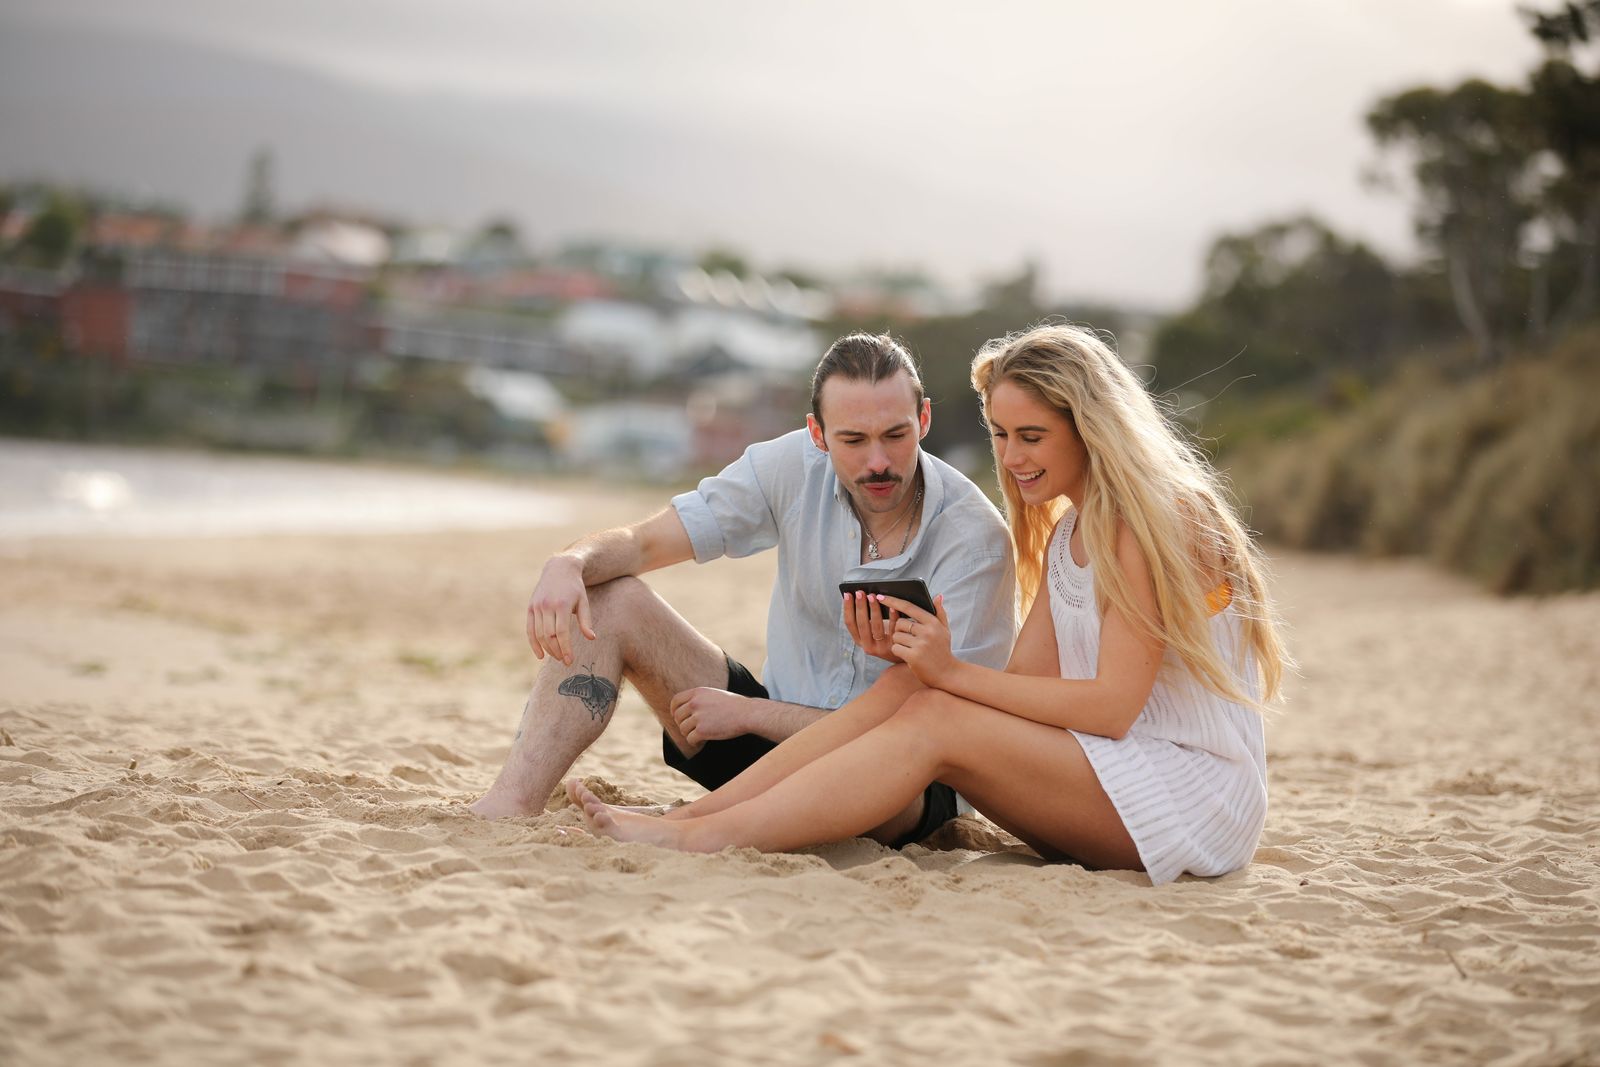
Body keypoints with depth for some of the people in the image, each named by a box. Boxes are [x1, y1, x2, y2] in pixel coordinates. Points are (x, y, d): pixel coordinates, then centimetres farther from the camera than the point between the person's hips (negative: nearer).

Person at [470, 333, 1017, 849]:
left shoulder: (974, 537, -20)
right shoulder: (796, 466, -7)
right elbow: (642, 542, -5)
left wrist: (749, 713, -19)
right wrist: (570, 563, -30)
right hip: (779, 728, 5)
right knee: (606, 599, -10)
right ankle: (508, 811, -24)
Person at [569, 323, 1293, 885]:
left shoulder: (1152, 520, -12)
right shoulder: (1065, 531, 16)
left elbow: (1112, 705, -19)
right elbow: (1031, 684, 4)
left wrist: (954, 673, -19)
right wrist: (927, 659, -13)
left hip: (1196, 791, -7)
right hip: (1104, 779, 8)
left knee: (936, 721, -24)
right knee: (907, 686, -12)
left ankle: (700, 839, -28)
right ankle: (689, 817, -18)